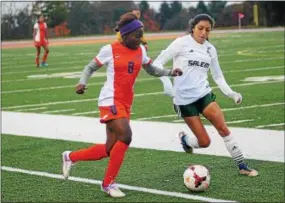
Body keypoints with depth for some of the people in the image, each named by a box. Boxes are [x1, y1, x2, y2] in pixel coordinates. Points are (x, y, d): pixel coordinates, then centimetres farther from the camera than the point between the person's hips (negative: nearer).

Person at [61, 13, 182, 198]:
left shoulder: (140, 50, 8)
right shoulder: (110, 50, -8)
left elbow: (152, 70, 17)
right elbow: (90, 67, 1)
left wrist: (170, 72, 0)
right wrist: (82, 82, -16)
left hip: (126, 103, 7)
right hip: (111, 101, -7)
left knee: (109, 150, 7)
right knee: (125, 136, -23)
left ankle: (70, 157, 30)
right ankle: (108, 183, -7)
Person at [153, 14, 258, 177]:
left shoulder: (210, 49, 8)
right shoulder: (182, 43, -7)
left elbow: (217, 75, 17)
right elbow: (158, 63, -7)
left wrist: (230, 93, 2)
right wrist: (167, 83, -21)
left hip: (204, 94, 4)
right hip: (184, 99, -4)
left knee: (223, 128, -12)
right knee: (204, 142, -5)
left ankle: (242, 166, 1)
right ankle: (184, 138, 30)